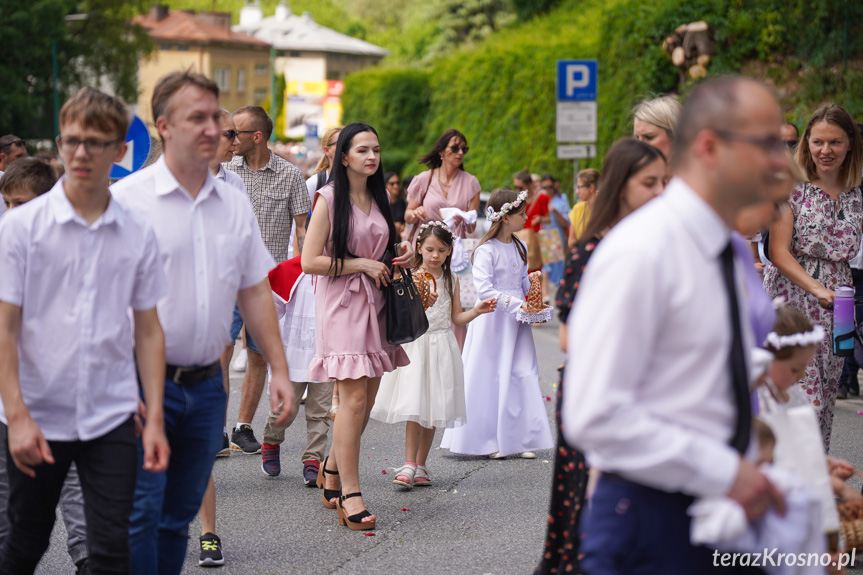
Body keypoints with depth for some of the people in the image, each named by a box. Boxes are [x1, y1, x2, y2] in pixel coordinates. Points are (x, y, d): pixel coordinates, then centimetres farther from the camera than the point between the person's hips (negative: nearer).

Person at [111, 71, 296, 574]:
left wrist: (279, 368, 9)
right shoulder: (128, 198, -7)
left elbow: (254, 291, 15)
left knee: (178, 518, 11)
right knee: (141, 516, -8)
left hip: (207, 384, 5)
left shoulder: (235, 204, 10)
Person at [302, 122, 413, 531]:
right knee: (354, 398, -11)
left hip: (374, 304, 7)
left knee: (367, 398, 8)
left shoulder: (378, 198, 14)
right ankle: (349, 494, -7)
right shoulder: (329, 198, -7)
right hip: (342, 304, -7)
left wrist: (403, 254, 7)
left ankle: (332, 468, 28)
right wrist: (362, 264, -13)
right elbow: (310, 261, -13)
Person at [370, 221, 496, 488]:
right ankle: (409, 465, -10)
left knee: (433, 409, 6)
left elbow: (456, 317, 12)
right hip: (414, 345, -4)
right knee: (414, 407, -11)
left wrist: (476, 311, -3)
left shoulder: (451, 279, 9)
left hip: (441, 346, 4)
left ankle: (420, 465, 14)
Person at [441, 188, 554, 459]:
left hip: (516, 319, 7)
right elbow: (484, 289, -18)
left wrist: (531, 280, -1)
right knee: (490, 378, -2)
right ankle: (487, 440, 8)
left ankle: (521, 438, 9)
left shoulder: (519, 247, 11)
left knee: (523, 374, 3)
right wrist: (515, 303, -20)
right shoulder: (486, 250, -13)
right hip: (493, 319, -7)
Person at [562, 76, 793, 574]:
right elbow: (594, 417, -22)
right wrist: (723, 472, -20)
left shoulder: (732, 254, 13)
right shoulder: (639, 253, -16)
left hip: (721, 510, 8)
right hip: (649, 522, -8)